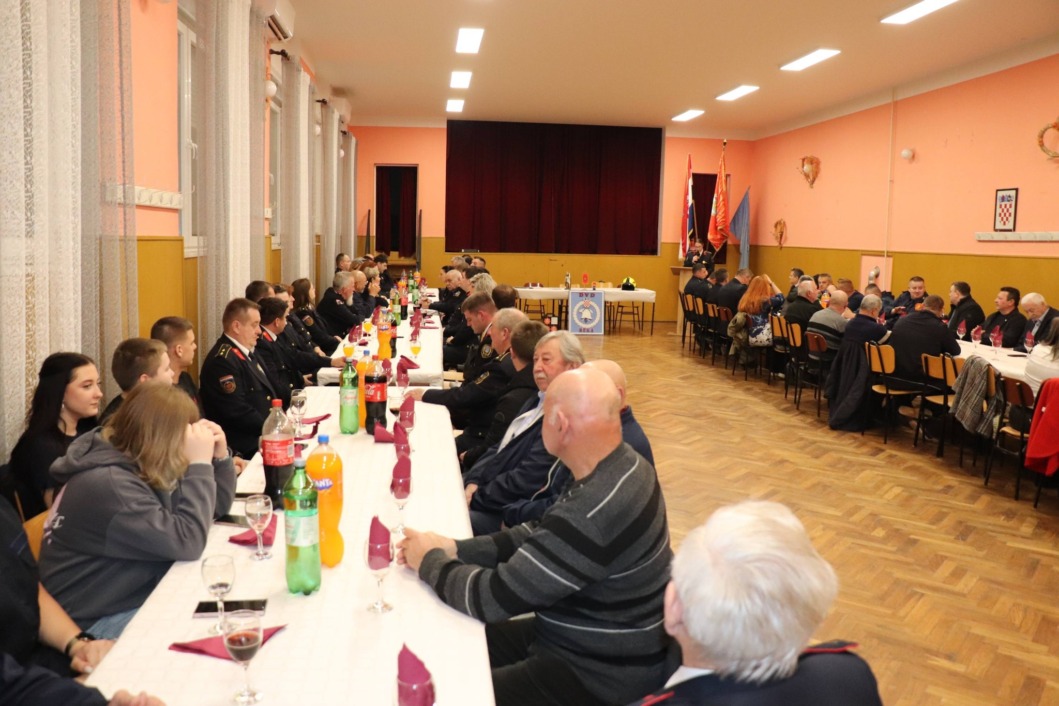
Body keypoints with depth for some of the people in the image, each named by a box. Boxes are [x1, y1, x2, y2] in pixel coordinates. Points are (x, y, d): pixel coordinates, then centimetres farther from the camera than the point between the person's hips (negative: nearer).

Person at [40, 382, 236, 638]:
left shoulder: (142, 467, 4)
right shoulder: (108, 484, -26)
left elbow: (214, 509, 11)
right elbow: (187, 543, -30)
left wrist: (219, 457, -5)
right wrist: (200, 464, -26)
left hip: (140, 596, 9)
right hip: (96, 621, -9)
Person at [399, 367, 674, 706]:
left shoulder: (595, 512, -34)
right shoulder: (622, 465, -3)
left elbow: (492, 597, -26)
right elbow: (541, 536, 8)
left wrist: (430, 561, -7)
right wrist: (454, 549, -2)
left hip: (597, 674, -9)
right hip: (595, 640, 9)